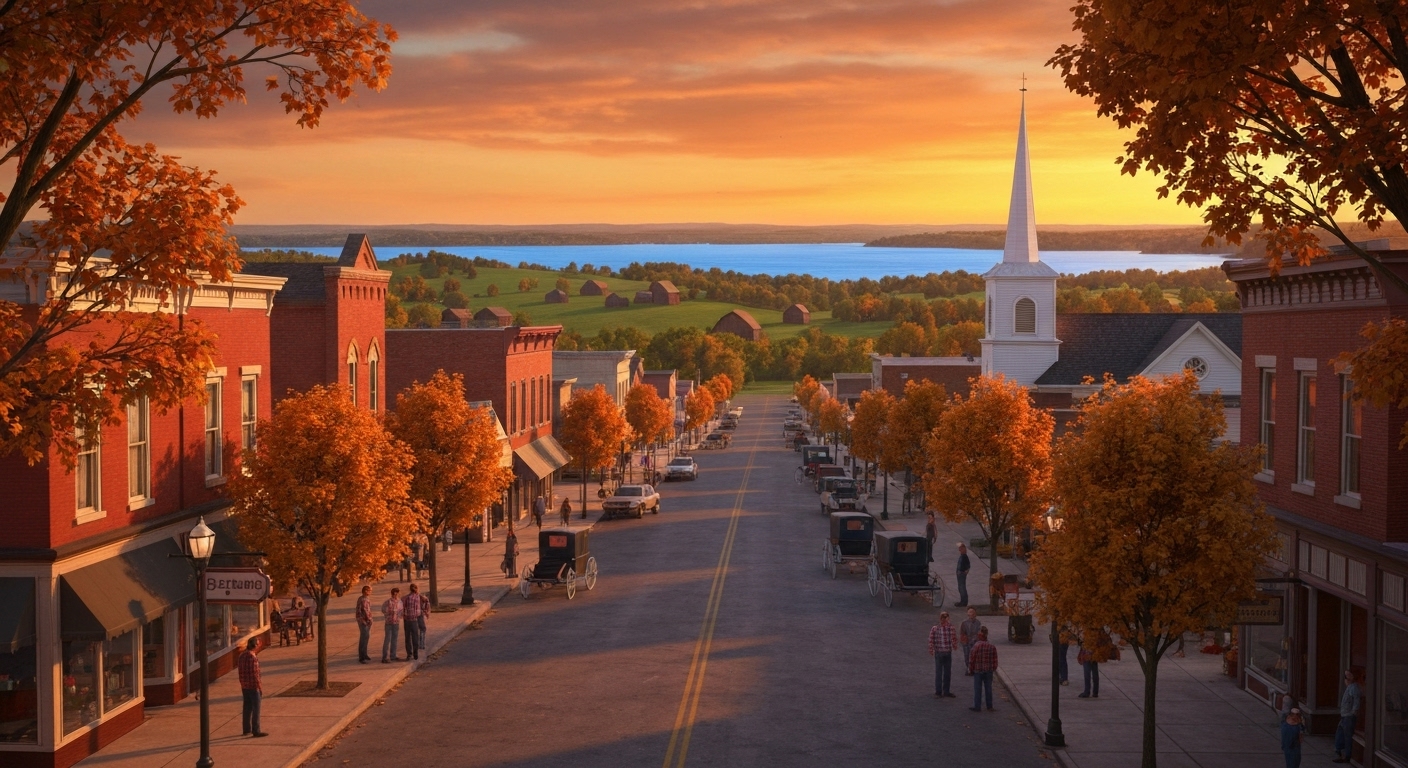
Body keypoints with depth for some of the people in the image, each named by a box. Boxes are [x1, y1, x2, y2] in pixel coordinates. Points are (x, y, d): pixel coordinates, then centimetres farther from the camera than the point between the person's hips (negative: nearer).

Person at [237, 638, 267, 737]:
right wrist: (260, 687, -14)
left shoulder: (242, 656, 6)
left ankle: (247, 729, 22)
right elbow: (255, 674, -20)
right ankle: (256, 731, 1)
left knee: (247, 708, 15)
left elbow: (241, 672, 13)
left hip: (244, 687, 8)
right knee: (256, 709, -1)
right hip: (253, 687, -8)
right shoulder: (252, 657, -20)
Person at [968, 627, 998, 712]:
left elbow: (972, 659, -11)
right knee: (988, 688, 13)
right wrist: (994, 669, 13)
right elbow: (995, 660, 0)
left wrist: (971, 668, 4)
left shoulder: (976, 646, -15)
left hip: (978, 670, -4)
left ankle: (977, 707, 7)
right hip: (989, 670, 4)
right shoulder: (992, 646, -4)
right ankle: (990, 707, 18)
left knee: (978, 689, 4)